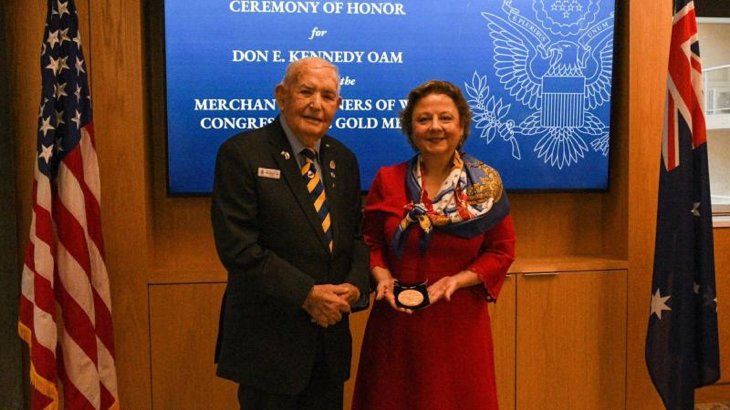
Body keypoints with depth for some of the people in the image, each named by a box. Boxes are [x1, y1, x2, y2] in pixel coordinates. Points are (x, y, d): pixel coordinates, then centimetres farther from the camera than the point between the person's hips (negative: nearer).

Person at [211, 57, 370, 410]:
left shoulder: (343, 160, 8)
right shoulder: (241, 153, -11)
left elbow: (357, 235, 11)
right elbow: (237, 248, -18)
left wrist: (354, 286, -8)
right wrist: (307, 294, -19)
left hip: (331, 337, 6)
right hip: (269, 338, -5)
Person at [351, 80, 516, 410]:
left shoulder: (486, 185, -1)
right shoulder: (387, 180, 1)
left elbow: (502, 251, 1)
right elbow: (371, 241, 8)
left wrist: (457, 280, -13)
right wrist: (383, 278, -10)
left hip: (460, 322, 0)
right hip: (396, 321, 1)